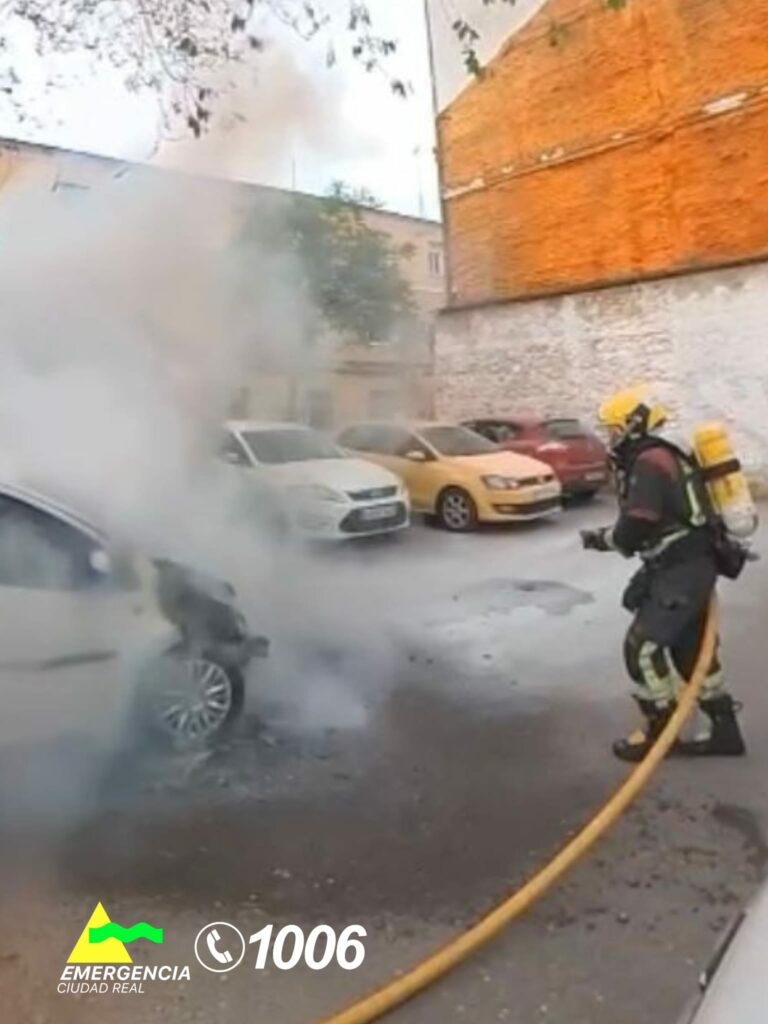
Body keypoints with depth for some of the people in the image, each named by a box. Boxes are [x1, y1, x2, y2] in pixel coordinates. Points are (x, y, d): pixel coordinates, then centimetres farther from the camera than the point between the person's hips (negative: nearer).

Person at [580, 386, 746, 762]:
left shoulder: (649, 463, -18)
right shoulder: (658, 458, 14)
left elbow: (632, 532, -22)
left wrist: (600, 539, -3)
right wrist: (609, 535, 4)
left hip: (683, 571, -10)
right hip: (690, 565, 10)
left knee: (643, 647, -5)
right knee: (691, 648, 16)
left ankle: (661, 732, 9)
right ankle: (724, 730, 27)